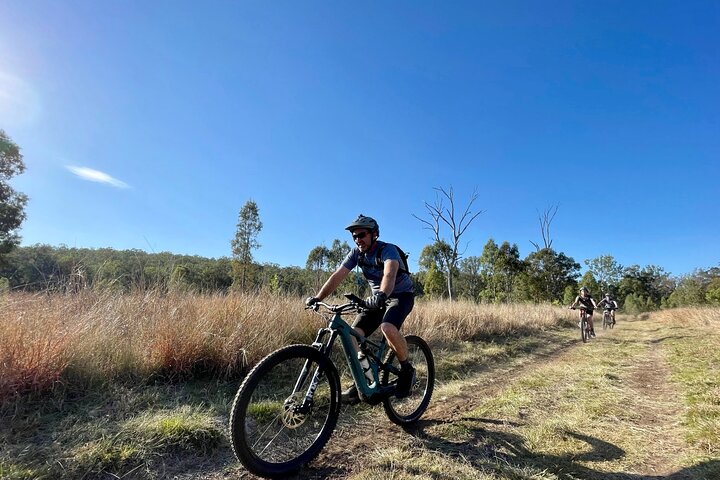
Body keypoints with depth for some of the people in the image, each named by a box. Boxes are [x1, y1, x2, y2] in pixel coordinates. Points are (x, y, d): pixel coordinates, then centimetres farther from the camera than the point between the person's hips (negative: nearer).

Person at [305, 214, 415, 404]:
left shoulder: (388, 250, -23)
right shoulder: (356, 253, -6)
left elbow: (389, 274, -43)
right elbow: (337, 276, -13)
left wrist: (381, 294, -62)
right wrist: (317, 298, -24)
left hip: (401, 295, -6)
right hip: (377, 298, 6)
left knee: (387, 327, -35)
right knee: (353, 334, -12)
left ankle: (407, 370, -10)